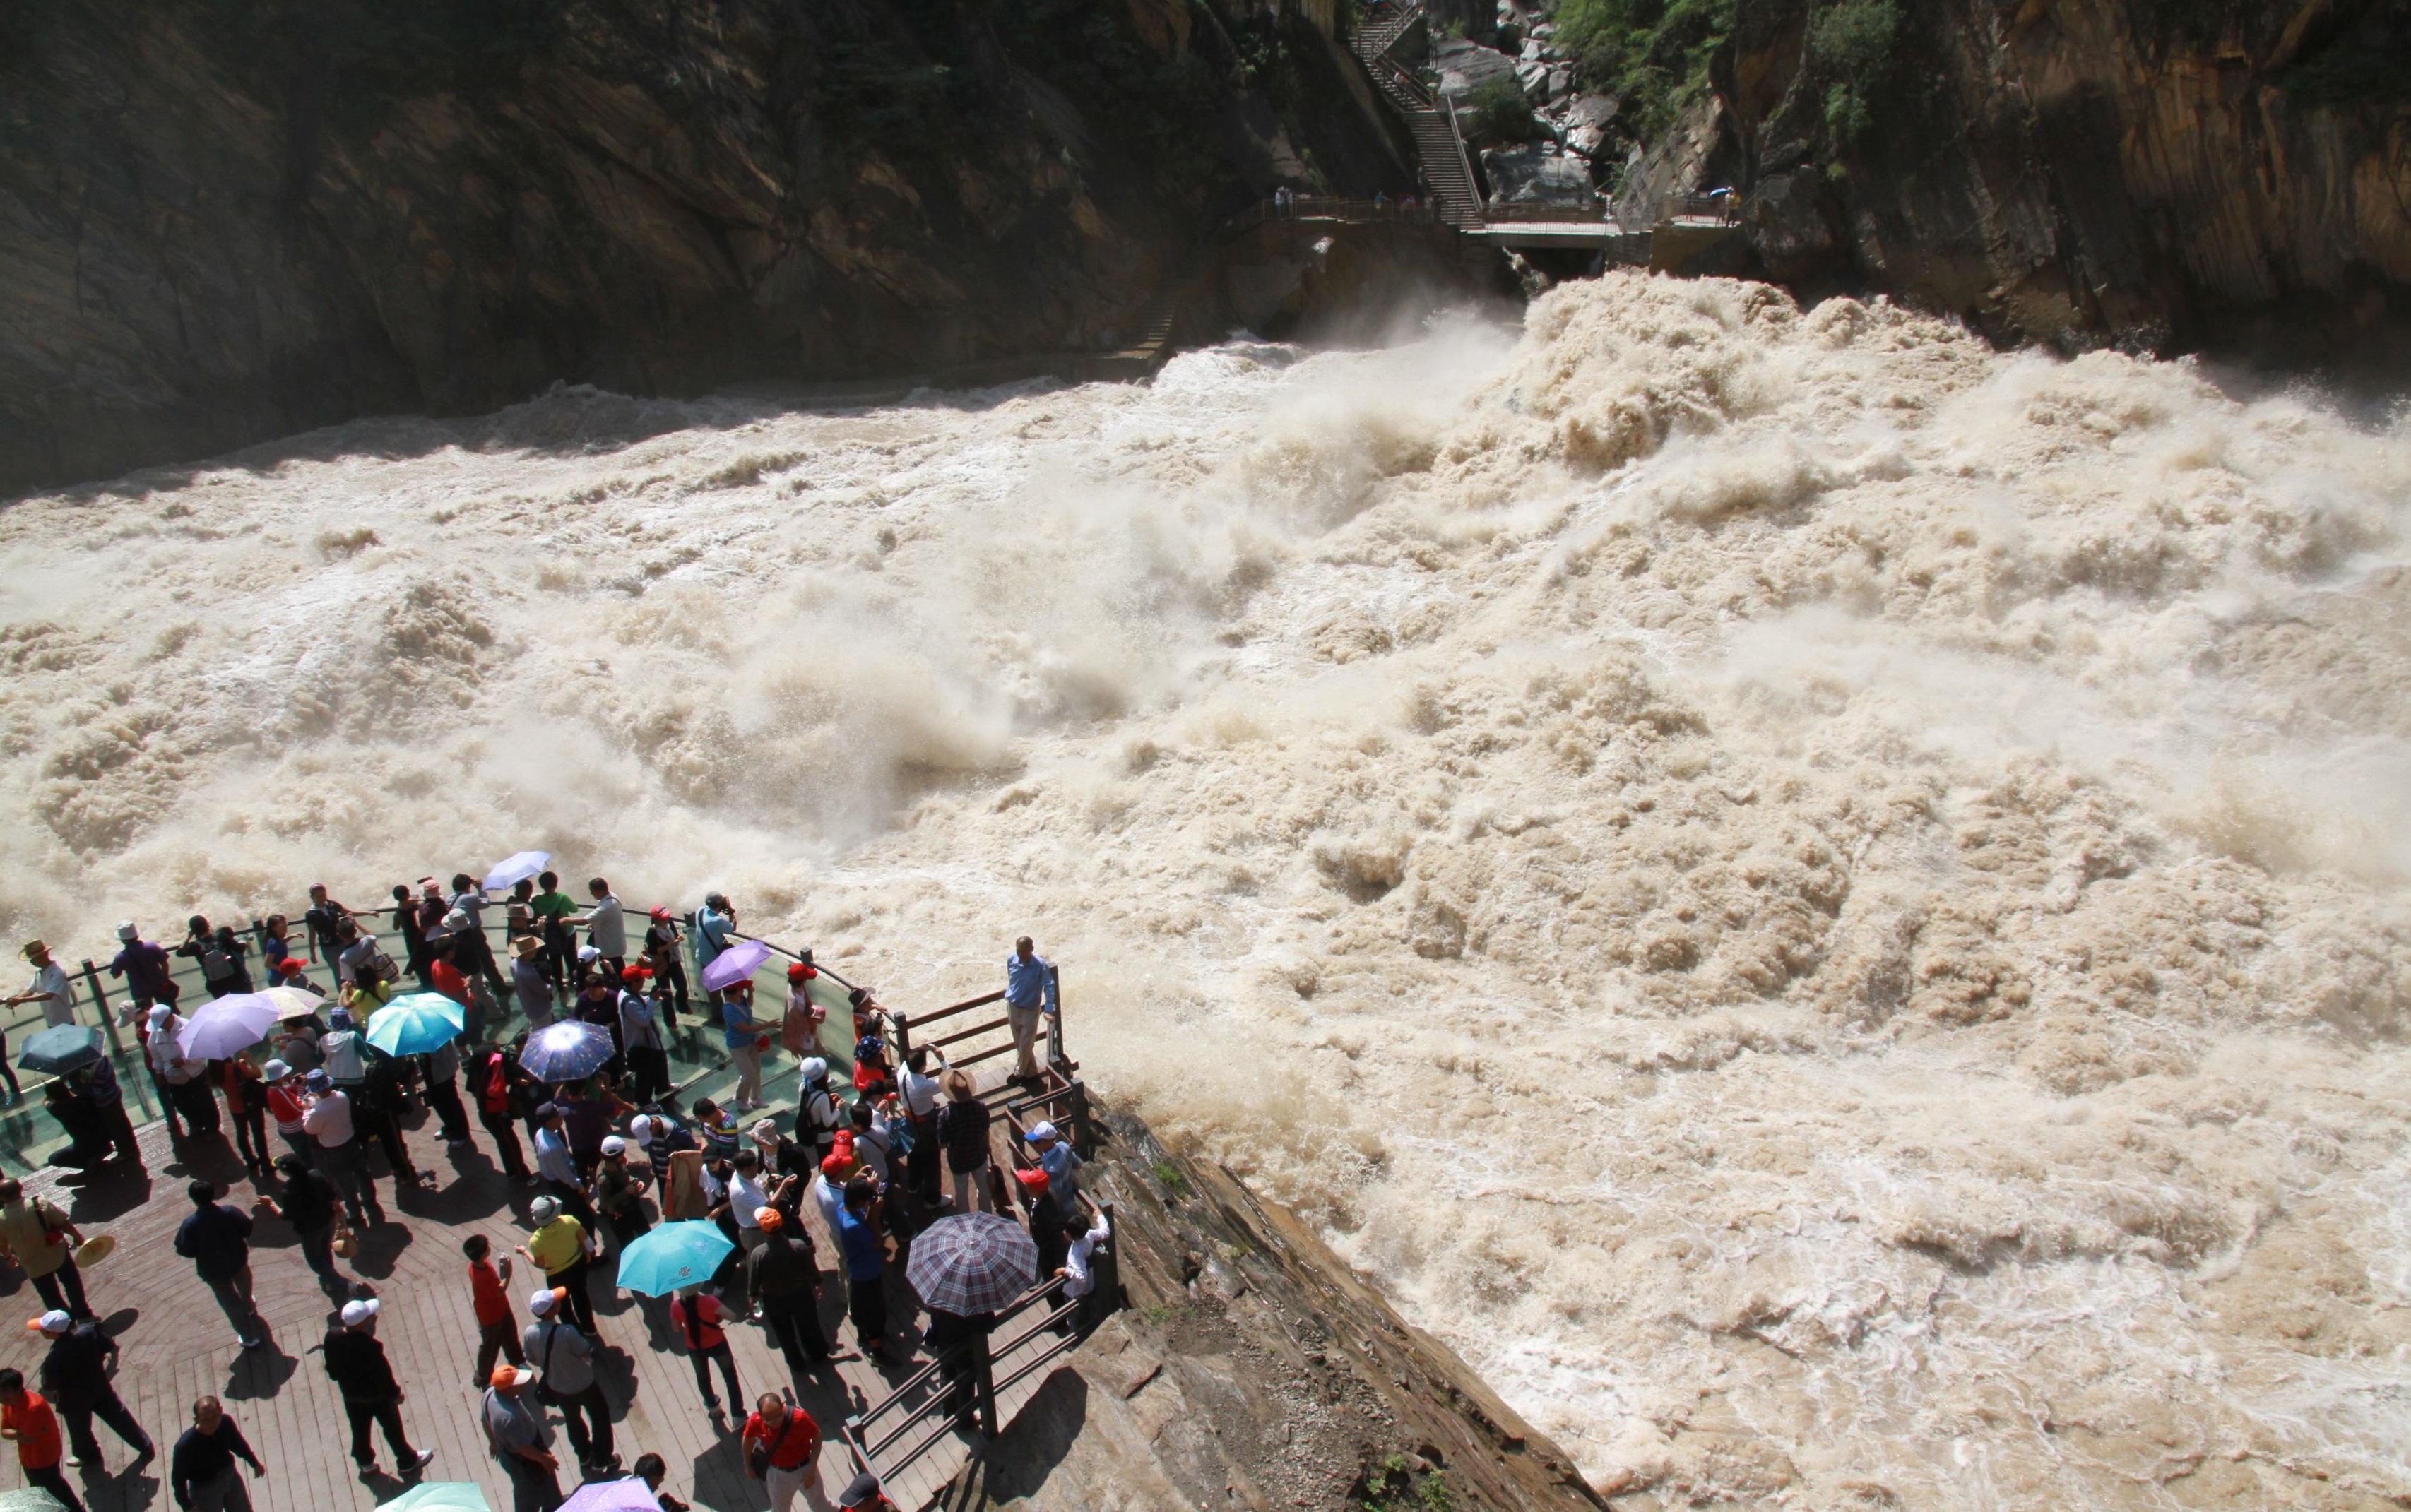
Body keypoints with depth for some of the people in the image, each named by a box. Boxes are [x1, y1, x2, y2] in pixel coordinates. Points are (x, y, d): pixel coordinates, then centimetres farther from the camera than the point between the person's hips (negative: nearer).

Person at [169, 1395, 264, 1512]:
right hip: (204, 1488, -5)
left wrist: (255, 1463, 10)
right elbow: (178, 1479, -19)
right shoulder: (185, 1445, -34)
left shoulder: (226, 1423, -22)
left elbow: (238, 1443, 0)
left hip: (230, 1475, 5)